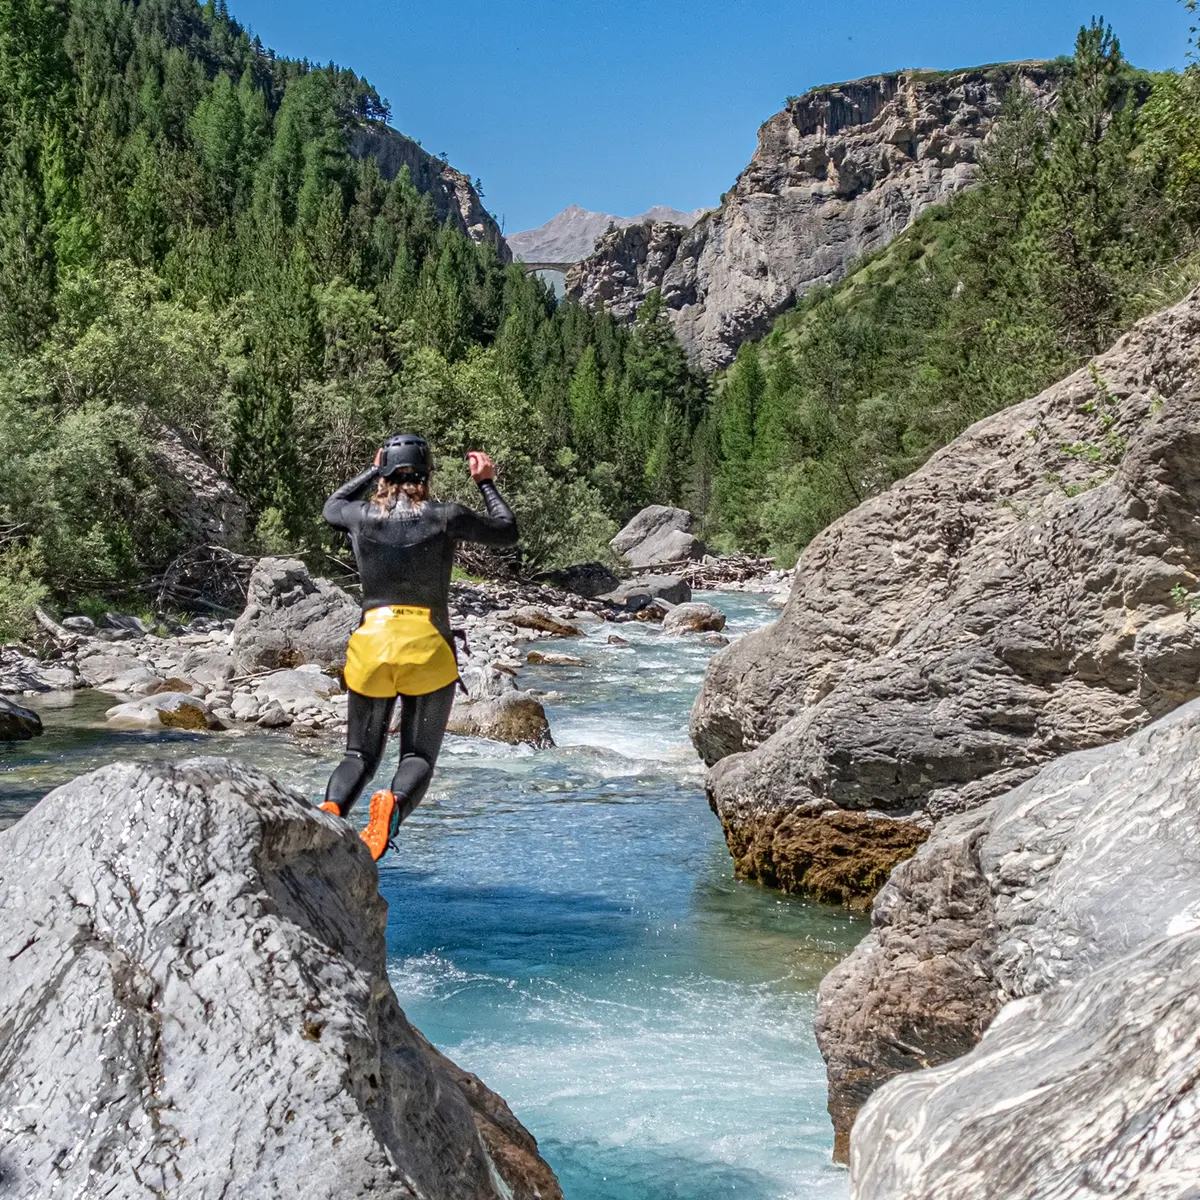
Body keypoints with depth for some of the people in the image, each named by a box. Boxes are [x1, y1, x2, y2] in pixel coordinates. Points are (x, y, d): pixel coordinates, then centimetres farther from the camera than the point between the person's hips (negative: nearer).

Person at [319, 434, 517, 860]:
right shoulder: (446, 517, -2)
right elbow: (507, 531, 15)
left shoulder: (362, 515, 4)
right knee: (418, 756, 7)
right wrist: (486, 483, 26)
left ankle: (331, 808, -20)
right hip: (429, 648, -2)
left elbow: (331, 507, 30)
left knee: (359, 755, 13)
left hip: (371, 644, 2)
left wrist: (372, 471, 37)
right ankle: (393, 805, -28)